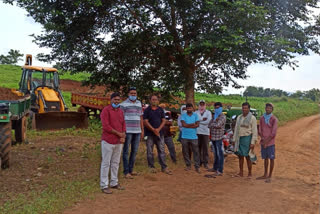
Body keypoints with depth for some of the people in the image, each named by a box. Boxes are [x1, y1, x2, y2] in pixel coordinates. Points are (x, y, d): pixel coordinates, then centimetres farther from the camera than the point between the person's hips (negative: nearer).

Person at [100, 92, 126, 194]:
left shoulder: (120, 111, 13)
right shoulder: (106, 110, -10)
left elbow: (123, 124, 15)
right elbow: (106, 126, -17)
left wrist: (123, 136, -3)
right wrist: (118, 134, -14)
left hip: (119, 142, 7)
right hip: (108, 141, -7)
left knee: (116, 163, 15)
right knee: (106, 163, 1)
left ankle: (114, 183, 27)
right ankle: (104, 185, 9)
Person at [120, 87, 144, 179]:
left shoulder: (139, 103, 14)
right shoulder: (124, 104, -3)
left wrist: (142, 130, 14)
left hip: (137, 131, 6)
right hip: (127, 131, -6)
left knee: (134, 151, 11)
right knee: (126, 151, 0)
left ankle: (131, 169, 22)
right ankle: (126, 172, 6)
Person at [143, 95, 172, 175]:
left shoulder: (161, 110, 10)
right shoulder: (147, 110, 1)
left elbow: (163, 121, 6)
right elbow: (145, 122, -7)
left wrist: (158, 129, -10)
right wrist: (153, 130, -15)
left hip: (159, 133, 3)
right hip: (150, 133, -2)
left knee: (161, 150, 2)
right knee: (150, 151, 3)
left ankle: (164, 167, 6)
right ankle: (151, 167, 14)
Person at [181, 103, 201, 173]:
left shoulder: (195, 115, 5)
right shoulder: (183, 115, 3)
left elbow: (197, 125, -7)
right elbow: (183, 124, -11)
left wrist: (188, 125, -12)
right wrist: (192, 124, -10)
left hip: (194, 137, 0)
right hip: (185, 137, 1)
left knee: (196, 152, -1)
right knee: (185, 152, 8)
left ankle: (197, 166, 5)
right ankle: (188, 165, 21)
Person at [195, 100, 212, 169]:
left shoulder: (208, 112, 6)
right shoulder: (196, 112, 10)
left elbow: (208, 121, -9)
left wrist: (199, 121, -6)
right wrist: (203, 119, -13)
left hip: (205, 132, -1)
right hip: (197, 132, 1)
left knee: (205, 148, -1)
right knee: (198, 147, 4)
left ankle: (205, 162, 6)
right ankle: (199, 161, 15)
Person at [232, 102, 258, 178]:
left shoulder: (252, 118, -4)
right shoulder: (239, 117, 12)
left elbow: (254, 131, -7)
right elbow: (236, 129, 16)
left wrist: (253, 142, -13)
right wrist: (234, 139, 12)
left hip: (247, 138, -5)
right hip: (239, 138, 5)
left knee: (248, 156, 0)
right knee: (240, 156, 9)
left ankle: (250, 173, 12)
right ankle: (241, 173, 17)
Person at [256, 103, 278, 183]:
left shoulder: (274, 119, -8)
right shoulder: (262, 118, 7)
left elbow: (273, 133, -12)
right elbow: (260, 131, 6)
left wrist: (267, 141, -12)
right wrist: (263, 140, -7)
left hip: (270, 143, -5)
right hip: (263, 142, 5)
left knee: (271, 158, 2)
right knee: (265, 158, 14)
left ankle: (269, 176, 10)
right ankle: (265, 175, 24)